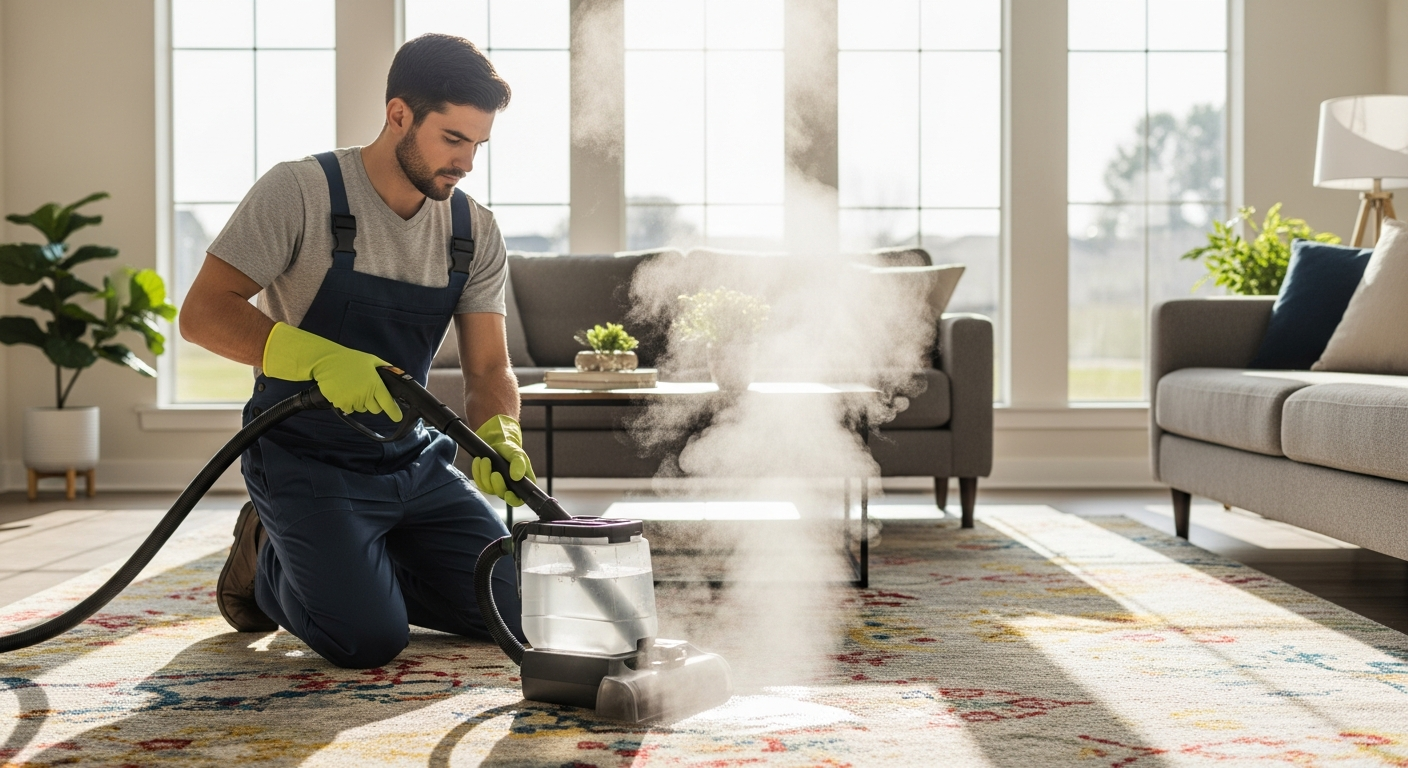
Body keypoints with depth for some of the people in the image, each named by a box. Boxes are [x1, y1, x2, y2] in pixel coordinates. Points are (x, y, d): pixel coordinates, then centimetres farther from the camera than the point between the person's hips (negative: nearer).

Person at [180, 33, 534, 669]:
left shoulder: (476, 233, 1)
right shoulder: (301, 190, -14)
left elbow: (489, 367, -1)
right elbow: (203, 313, -19)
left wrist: (497, 437, -24)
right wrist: (318, 358, -34)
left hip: (415, 461, 6)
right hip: (308, 461, -6)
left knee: (515, 613, -1)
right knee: (368, 639, -21)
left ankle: (354, 567, 21)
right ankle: (267, 560, 11)